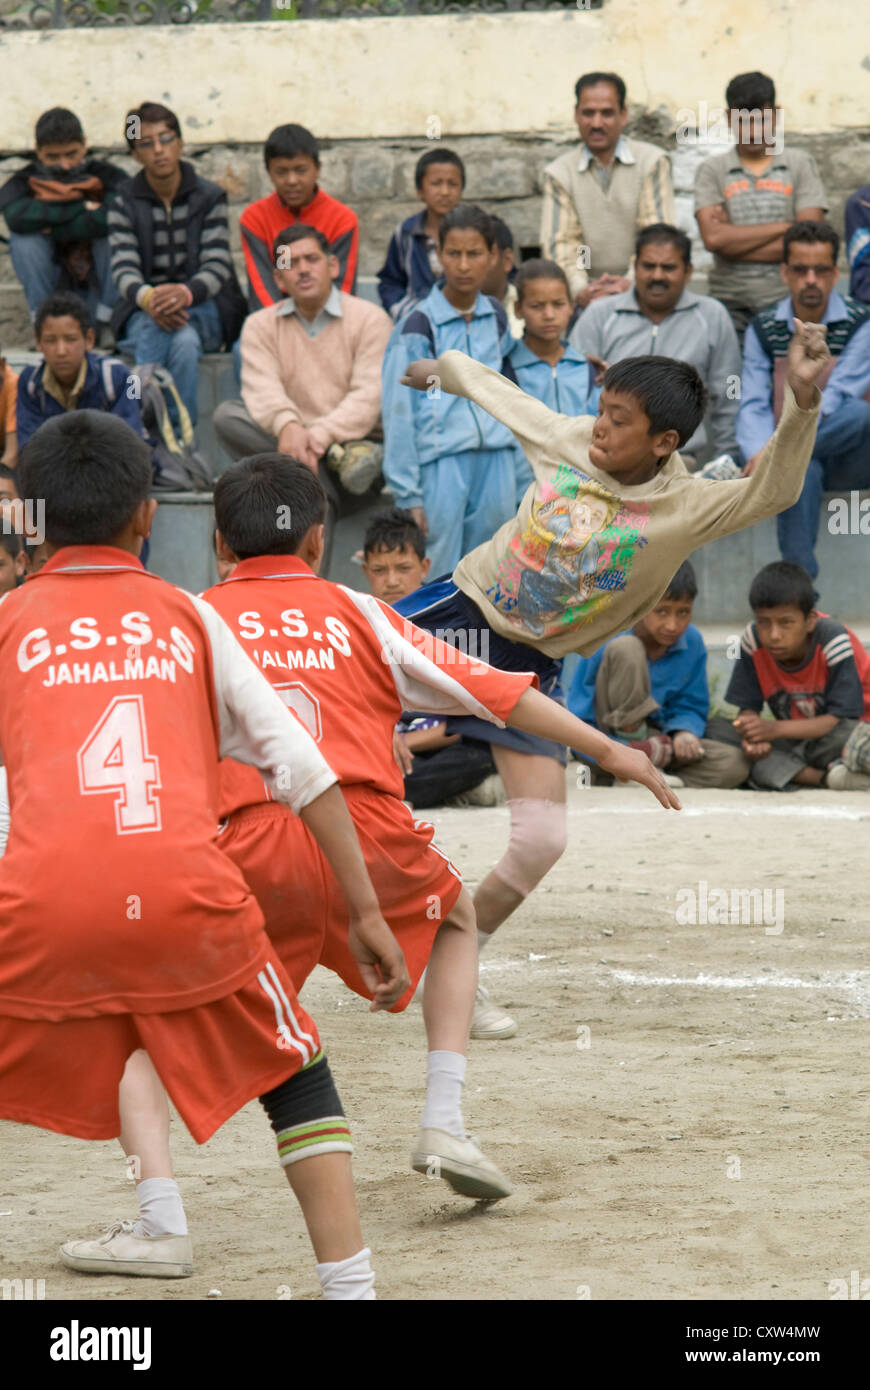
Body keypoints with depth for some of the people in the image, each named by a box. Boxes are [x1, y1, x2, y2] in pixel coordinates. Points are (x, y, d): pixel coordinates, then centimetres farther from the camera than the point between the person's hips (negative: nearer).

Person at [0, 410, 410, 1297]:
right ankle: (349, 1280, 9)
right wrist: (365, 913, 20)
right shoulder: (188, 618, 22)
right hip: (187, 890, 1)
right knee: (293, 1071, 20)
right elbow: (303, 770, 17)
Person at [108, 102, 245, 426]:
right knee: (152, 334, -36)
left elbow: (217, 265, -8)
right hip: (143, 311, 0)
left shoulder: (209, 197, 4)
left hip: (202, 305, 0)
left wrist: (187, 293, -32)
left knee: (185, 341, -36)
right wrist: (148, 298, -32)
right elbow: (124, 271, -7)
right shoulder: (124, 204, 6)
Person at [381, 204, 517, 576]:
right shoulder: (418, 327, -6)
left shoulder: (496, 318, 10)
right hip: (441, 461, -5)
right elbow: (399, 413, -6)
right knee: (438, 577, -6)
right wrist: (408, 496, -8)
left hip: (495, 459, 5)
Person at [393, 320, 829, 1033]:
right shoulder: (566, 440, -11)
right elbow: (497, 390, 10)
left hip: (529, 668, -1)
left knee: (543, 839, -10)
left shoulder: (687, 506, -18)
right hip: (460, 612, 1)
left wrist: (800, 399, -53)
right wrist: (442, 367, 29)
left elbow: (774, 489, -36)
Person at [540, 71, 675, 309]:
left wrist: (631, 284, -18)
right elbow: (560, 242, 1)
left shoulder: (652, 162, 7)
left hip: (642, 292, -1)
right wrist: (580, 289, -19)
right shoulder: (559, 173, 10)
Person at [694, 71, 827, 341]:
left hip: (786, 299, 0)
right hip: (730, 301, 0)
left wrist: (735, 239, -4)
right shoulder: (712, 170, 9)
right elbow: (713, 237, -7)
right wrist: (784, 228, -6)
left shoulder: (800, 164, 8)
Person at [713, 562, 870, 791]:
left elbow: (839, 718, -24)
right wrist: (753, 738, -33)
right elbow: (748, 708, -8)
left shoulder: (833, 641, -23)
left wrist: (776, 729, -36)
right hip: (793, 738, 6)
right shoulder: (753, 642, -12)